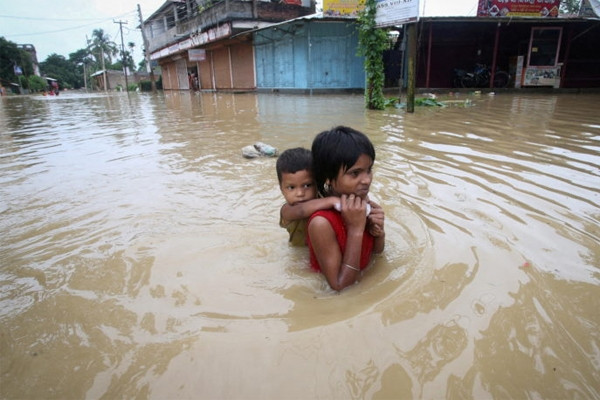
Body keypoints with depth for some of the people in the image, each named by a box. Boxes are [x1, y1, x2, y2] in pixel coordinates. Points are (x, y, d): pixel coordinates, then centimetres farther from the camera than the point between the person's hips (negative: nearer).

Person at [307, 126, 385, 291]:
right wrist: (355, 230, -29)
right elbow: (340, 285, -24)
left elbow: (377, 251, 6)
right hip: (329, 294, -4)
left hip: (363, 280, 5)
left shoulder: (365, 204, -10)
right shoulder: (321, 223, -28)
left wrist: (378, 232, -16)